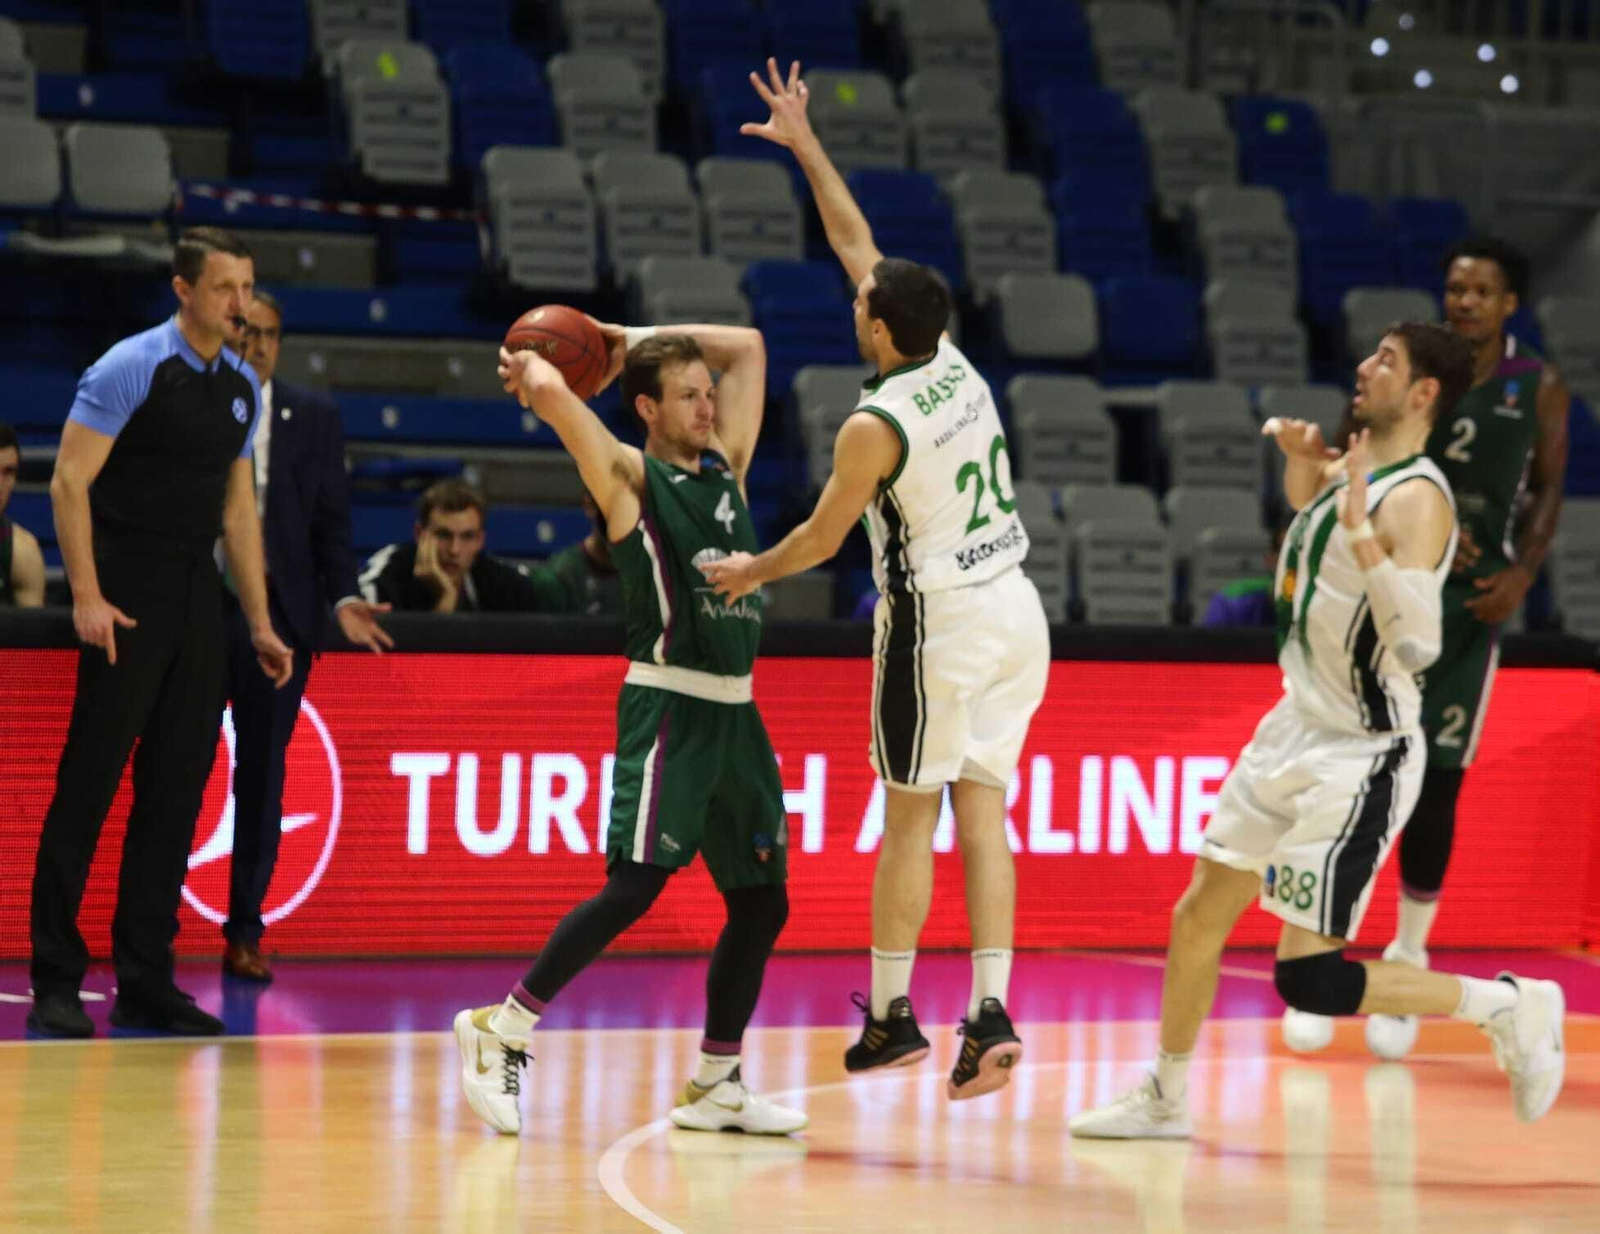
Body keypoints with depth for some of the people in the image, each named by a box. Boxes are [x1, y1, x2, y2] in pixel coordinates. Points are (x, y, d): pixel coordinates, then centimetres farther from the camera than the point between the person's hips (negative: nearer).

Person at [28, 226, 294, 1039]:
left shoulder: (242, 385, 12)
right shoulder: (130, 368, -9)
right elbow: (70, 481, -12)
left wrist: (260, 623, 16)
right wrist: (86, 597, -19)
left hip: (196, 596, 7)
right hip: (128, 596, -7)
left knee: (177, 790, 6)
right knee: (88, 786, -5)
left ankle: (145, 984, 12)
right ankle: (55, 982, -1)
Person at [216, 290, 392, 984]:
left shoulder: (314, 417, 10)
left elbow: (332, 520, 8)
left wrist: (344, 597, -6)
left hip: (279, 611, 2)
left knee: (263, 774, 5)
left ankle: (245, 933, 11)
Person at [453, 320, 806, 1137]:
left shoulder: (726, 465, 14)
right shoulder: (628, 478, -4)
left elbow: (748, 347, 22)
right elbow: (547, 389, -18)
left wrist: (631, 339, 19)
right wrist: (531, 368, 5)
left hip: (734, 711, 7)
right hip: (668, 706, -7)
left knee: (761, 902, 8)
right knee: (632, 888, -15)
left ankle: (716, 1087, 17)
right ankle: (501, 1031, -6)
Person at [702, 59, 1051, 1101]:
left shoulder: (878, 424, -16)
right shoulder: (953, 361, 4)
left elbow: (823, 536, -3)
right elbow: (859, 244, 13)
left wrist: (749, 573, 16)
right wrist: (806, 147, 17)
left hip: (938, 624, -7)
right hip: (1015, 610, 7)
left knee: (910, 821, 4)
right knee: (983, 812, 4)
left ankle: (892, 1015, 11)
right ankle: (991, 1012, -5)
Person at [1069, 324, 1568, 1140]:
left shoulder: (1415, 500, -21)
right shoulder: (1351, 472, 5)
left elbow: (1418, 643, -33)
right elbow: (1309, 502, 32)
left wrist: (1361, 531, -36)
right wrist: (1300, 455, 11)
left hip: (1361, 758, -9)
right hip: (1298, 728, 9)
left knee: (1308, 979, -9)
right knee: (1198, 916, 14)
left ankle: (1510, 1006, 4)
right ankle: (1165, 1102, 30)